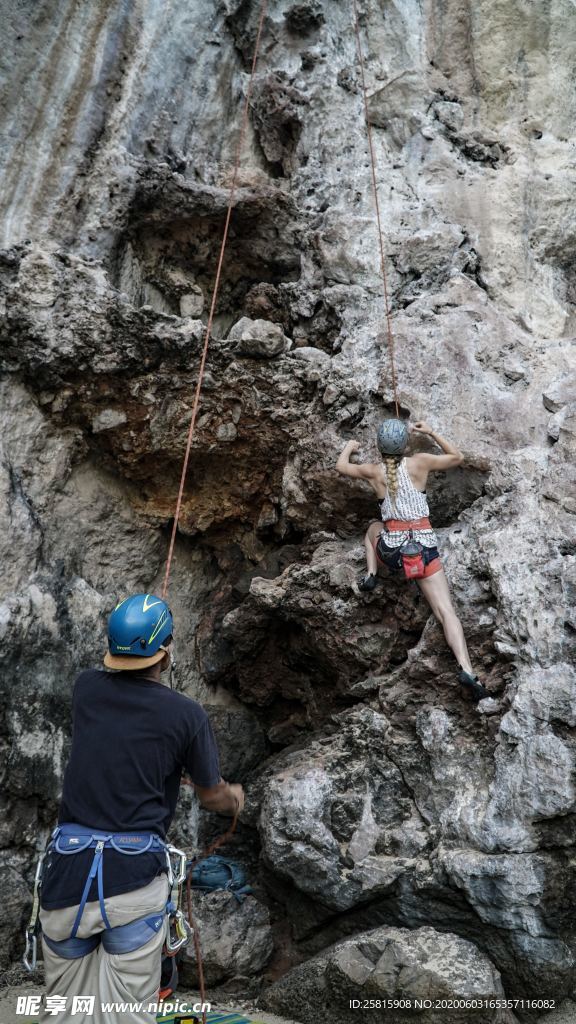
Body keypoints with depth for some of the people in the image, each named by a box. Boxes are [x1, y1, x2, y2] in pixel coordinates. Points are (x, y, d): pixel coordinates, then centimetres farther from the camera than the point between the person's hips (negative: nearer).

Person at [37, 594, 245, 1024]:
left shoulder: (86, 688, 1)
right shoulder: (187, 714, -7)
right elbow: (212, 797, 7)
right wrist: (236, 799, 29)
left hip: (68, 869, 4)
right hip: (135, 874, -3)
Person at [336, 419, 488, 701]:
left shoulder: (373, 471, 5)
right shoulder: (420, 462, 3)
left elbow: (341, 466, 25)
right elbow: (457, 457, 20)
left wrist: (350, 446, 44)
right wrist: (431, 433, 26)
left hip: (392, 550, 1)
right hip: (425, 545, 0)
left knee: (374, 528, 36)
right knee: (446, 610, -4)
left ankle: (371, 575, 17)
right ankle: (466, 669, -21)